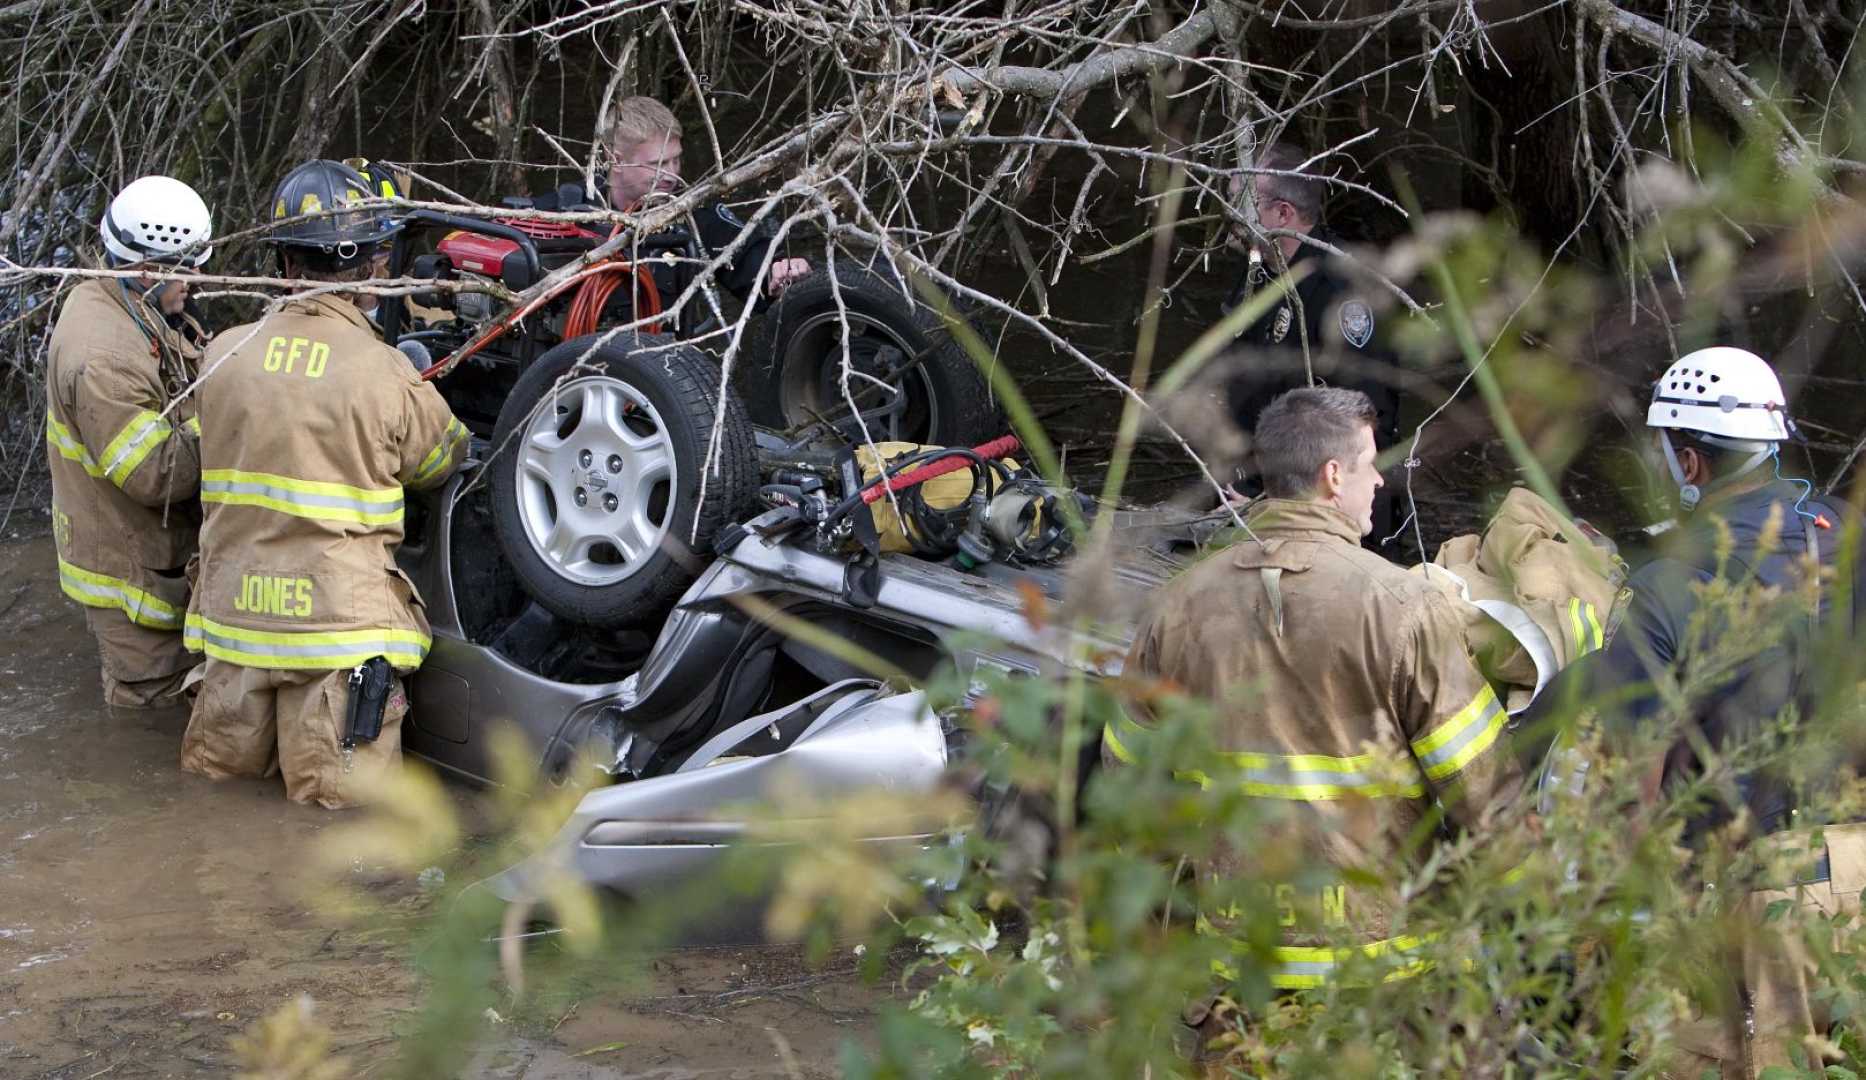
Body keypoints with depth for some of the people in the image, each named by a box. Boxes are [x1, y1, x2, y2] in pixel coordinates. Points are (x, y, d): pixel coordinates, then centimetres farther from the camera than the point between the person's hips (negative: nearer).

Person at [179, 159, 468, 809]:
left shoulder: (225, 353, 0)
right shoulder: (388, 375, -10)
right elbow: (442, 460, 7)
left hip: (238, 606, 4)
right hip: (339, 617, -4)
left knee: (218, 763, 20)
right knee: (339, 789, -1)